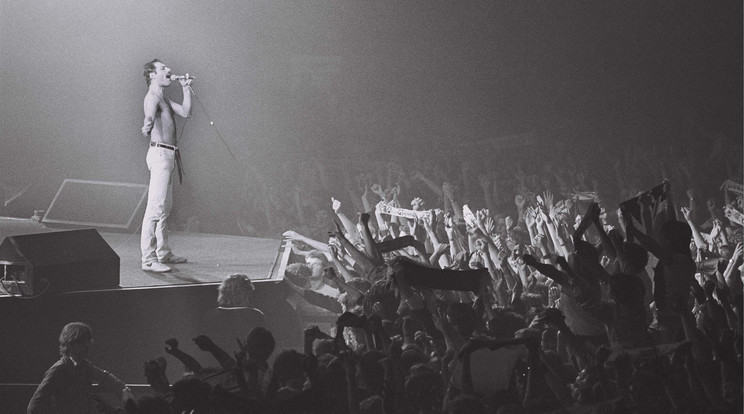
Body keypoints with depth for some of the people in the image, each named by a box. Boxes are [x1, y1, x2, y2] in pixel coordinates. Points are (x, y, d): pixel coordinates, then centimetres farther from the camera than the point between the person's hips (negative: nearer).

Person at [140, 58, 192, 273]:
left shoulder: (163, 98, 20)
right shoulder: (152, 97, -12)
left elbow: (185, 111, 20)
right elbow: (150, 115, -33)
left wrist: (186, 88, 14)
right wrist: (148, 125, -54)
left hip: (167, 155, 11)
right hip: (160, 153, -11)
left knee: (165, 207, 16)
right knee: (155, 208, -12)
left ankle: (163, 253, 24)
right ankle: (148, 259, -14)